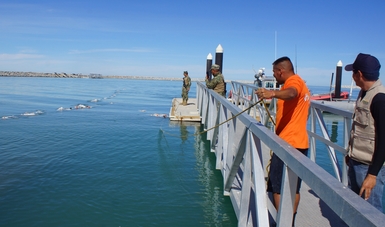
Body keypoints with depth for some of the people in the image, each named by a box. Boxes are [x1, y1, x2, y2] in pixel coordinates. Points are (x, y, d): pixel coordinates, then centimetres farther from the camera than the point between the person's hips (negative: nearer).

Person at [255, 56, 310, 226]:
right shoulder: (300, 83, 21)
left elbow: (291, 93, -36)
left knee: (277, 187, -4)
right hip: (299, 142, 10)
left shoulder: (293, 81, -11)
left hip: (288, 142, -10)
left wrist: (273, 94, -54)